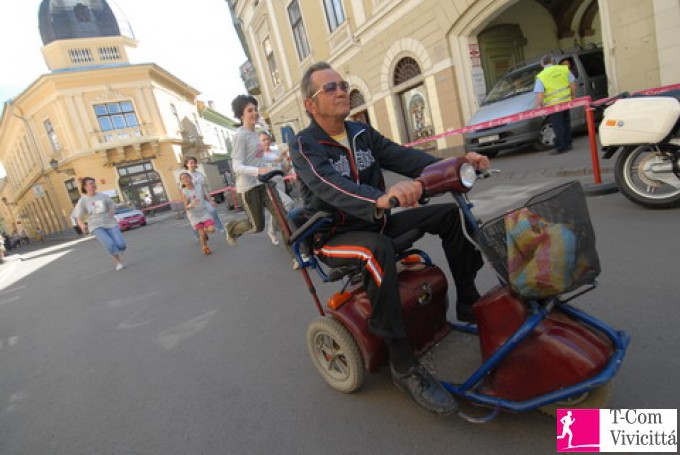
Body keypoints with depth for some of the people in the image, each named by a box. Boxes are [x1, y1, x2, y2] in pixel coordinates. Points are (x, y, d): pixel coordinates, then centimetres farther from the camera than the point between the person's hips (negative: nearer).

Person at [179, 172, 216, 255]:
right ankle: (205, 248, 23)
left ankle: (204, 230, 23)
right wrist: (191, 205, -33)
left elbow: (207, 197, 7)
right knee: (202, 234, -1)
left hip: (204, 212, 1)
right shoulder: (184, 192, -11)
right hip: (194, 215, -1)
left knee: (211, 229, -13)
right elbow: (186, 207, -12)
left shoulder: (200, 186, -6)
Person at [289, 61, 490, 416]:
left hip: (373, 222, 7)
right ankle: (404, 367, -27)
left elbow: (403, 157, -6)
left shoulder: (362, 133, 6)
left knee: (449, 213, -3)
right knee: (378, 249, -39)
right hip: (333, 237, -6)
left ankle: (469, 304, 7)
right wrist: (381, 199, -53)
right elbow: (330, 186, -33)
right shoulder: (304, 146, -13)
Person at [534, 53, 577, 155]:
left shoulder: (541, 76, -10)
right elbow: (573, 84, 5)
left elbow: (540, 94, -16)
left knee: (558, 126, 0)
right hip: (566, 101, 5)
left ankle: (561, 147, 3)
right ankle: (568, 144, 27)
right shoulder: (564, 69, 3)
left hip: (553, 104, -5)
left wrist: (538, 105, -4)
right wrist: (573, 95, 17)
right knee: (566, 123, 18)